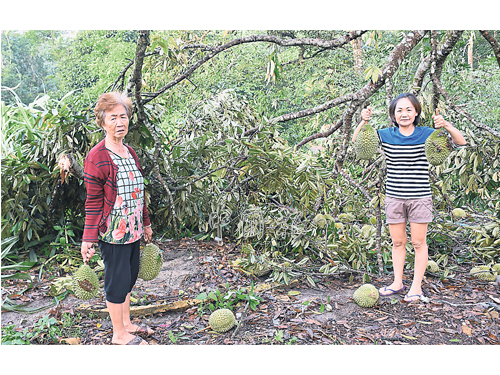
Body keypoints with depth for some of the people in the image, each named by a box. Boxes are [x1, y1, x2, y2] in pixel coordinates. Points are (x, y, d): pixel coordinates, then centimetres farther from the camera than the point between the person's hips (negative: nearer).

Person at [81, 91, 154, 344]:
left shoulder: (130, 153, 9)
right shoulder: (97, 158, -14)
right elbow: (93, 202, -13)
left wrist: (146, 223, 20)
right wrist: (88, 240, -15)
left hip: (133, 229, 8)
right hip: (113, 232, -8)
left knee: (129, 277, 18)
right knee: (117, 280, 4)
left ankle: (126, 323, 35)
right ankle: (119, 334, 21)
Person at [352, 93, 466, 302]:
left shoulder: (426, 134, -3)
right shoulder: (386, 135, 1)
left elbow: (461, 142, -4)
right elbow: (356, 142, 2)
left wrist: (446, 126, -23)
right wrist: (363, 122, -15)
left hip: (420, 197, -2)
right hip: (394, 197, 2)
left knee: (418, 243, 6)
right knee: (397, 242, 12)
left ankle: (416, 286, 20)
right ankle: (397, 283, 26)